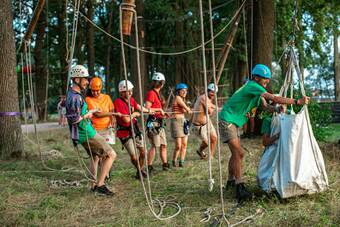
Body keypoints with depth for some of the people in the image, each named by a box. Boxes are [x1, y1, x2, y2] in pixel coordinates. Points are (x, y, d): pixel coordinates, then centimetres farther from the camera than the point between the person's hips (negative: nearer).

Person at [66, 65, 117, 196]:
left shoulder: (72, 94, 10)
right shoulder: (75, 97, -23)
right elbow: (74, 118, -27)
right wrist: (87, 115, -12)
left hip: (85, 133, 10)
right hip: (87, 134, -10)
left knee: (94, 157, 25)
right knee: (111, 155, -8)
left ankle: (94, 184, 33)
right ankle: (100, 185, -6)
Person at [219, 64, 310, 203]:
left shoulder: (257, 90, 13)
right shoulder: (253, 86, -18)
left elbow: (266, 107, 5)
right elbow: (274, 98, -27)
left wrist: (278, 109, -14)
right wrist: (297, 102, -27)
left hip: (233, 123, 11)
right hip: (227, 120, -11)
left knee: (236, 153, 18)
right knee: (239, 153, -16)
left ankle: (231, 181, 32)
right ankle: (240, 189, -16)